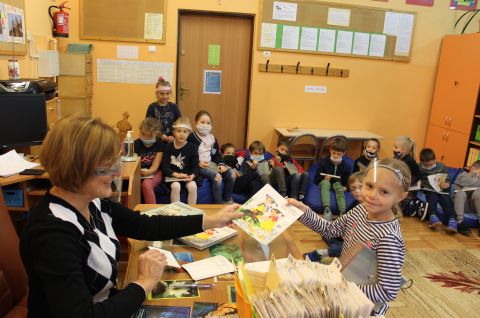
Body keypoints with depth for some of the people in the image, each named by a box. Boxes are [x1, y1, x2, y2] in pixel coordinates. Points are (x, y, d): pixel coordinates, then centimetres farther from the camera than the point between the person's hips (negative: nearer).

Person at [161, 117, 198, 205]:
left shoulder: (192, 147, 1)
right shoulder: (169, 147, -2)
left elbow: (195, 166, 2)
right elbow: (164, 167, -4)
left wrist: (192, 175, -20)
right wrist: (176, 174, -20)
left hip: (187, 176, 1)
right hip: (172, 176, -1)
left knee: (193, 186, -28)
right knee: (176, 186, -31)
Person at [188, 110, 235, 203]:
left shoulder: (212, 138, 14)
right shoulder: (192, 138, -6)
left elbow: (217, 154, 16)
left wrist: (221, 164, -2)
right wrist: (198, 163, -21)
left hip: (212, 163, 7)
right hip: (199, 166, -7)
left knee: (231, 174, -6)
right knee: (217, 176, -30)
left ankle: (227, 199, 7)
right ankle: (218, 203, -17)